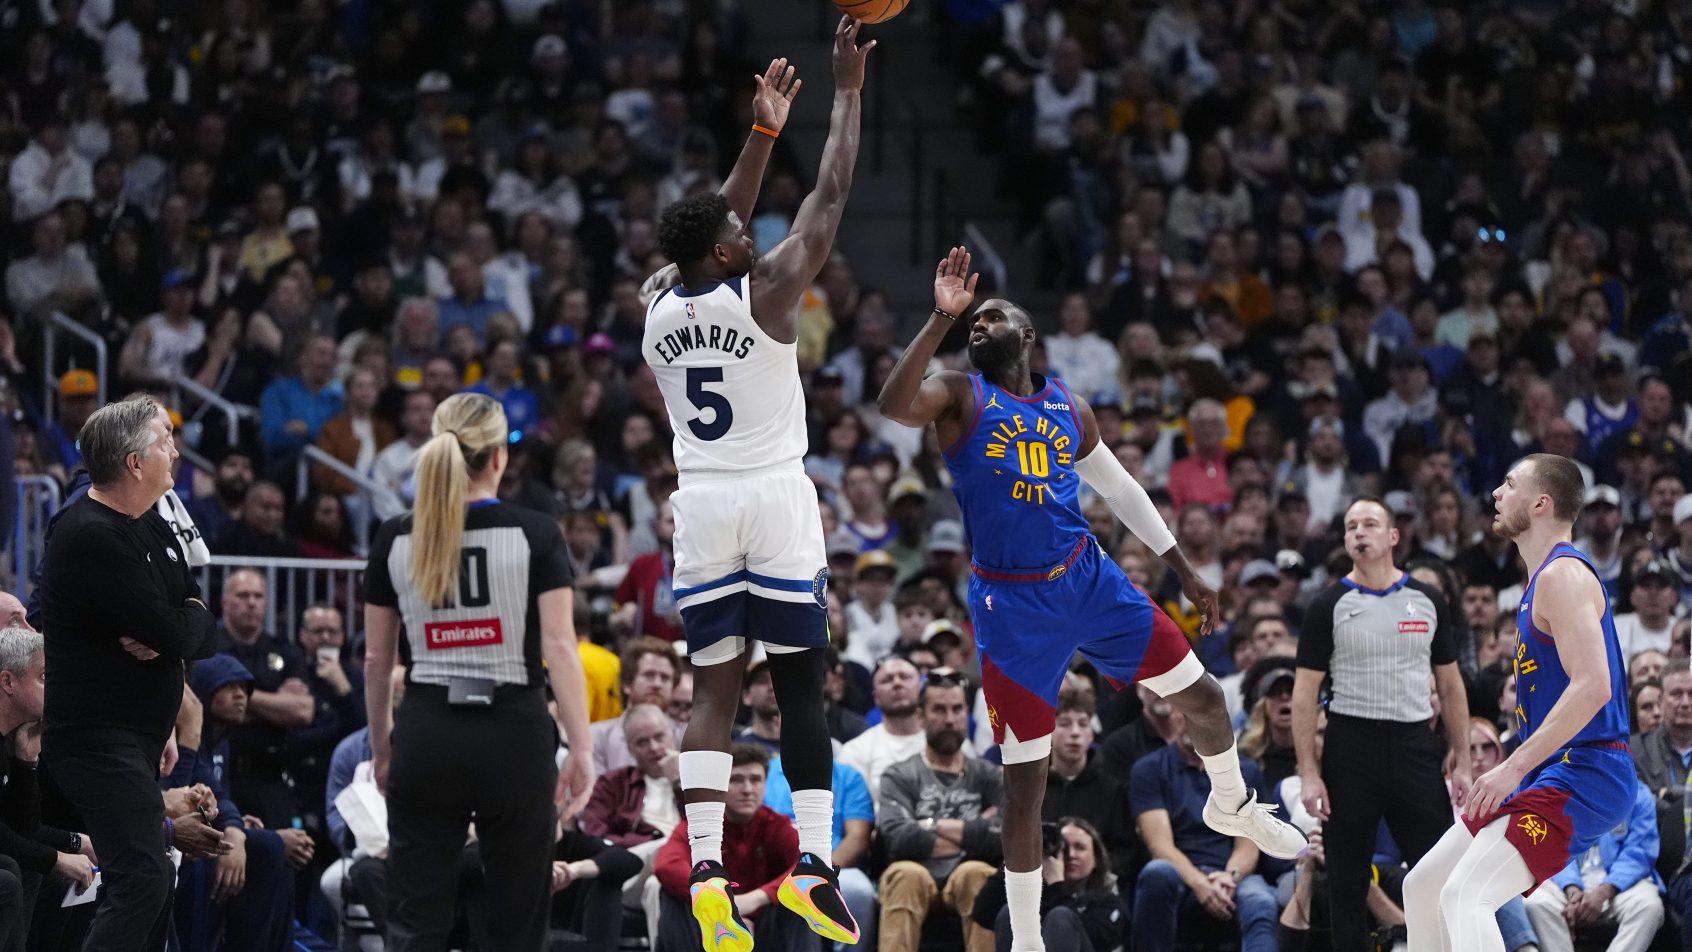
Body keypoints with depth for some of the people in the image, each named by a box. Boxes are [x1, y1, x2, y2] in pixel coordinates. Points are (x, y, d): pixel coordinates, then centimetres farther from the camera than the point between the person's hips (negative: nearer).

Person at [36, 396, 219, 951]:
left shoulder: (152, 528, 14)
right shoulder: (90, 536, -18)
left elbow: (203, 635, 10)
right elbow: (174, 633, -23)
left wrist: (168, 636, -12)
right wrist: (190, 617, 0)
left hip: (135, 738, 11)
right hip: (97, 735, -11)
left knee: (152, 881, 14)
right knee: (141, 879, -22)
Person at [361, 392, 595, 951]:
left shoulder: (396, 540, 3)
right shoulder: (534, 535, -4)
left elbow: (376, 659, 8)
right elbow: (559, 647, -11)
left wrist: (380, 747, 20)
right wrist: (581, 748, -10)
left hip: (427, 737, 2)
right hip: (514, 737, -2)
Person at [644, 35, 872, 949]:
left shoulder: (659, 314, 7)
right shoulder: (763, 291, -8)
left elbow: (719, 223, 23)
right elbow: (830, 197, -1)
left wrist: (763, 133, 28)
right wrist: (848, 87, 7)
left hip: (700, 501, 4)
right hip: (775, 497, -4)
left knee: (713, 689, 3)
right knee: (799, 683, 1)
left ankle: (706, 871, -10)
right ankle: (814, 866, -5)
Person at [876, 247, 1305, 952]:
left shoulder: (1068, 406, 9)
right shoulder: (961, 398, -5)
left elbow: (1119, 488, 20)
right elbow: (893, 405, -27)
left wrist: (1184, 571, 18)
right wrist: (941, 318, -31)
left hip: (1089, 577, 4)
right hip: (1013, 603, -4)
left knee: (1201, 696, 8)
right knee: (1024, 781, -1)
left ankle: (1232, 806, 41)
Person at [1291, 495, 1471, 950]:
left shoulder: (1428, 602, 7)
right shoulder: (1329, 606, -1)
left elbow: (1449, 684, 12)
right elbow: (1305, 692, -2)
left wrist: (1463, 762, 5)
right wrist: (1308, 773, -10)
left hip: (1415, 745, 2)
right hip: (1352, 746, -2)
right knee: (1347, 880, 3)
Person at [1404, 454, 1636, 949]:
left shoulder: (1563, 575, -14)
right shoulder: (1544, 577, 19)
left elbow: (1592, 686, -25)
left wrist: (1514, 768, -26)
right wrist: (1512, 771, 22)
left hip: (1580, 777, -11)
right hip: (1552, 773, 11)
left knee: (1465, 897, -26)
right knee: (1422, 888, 15)